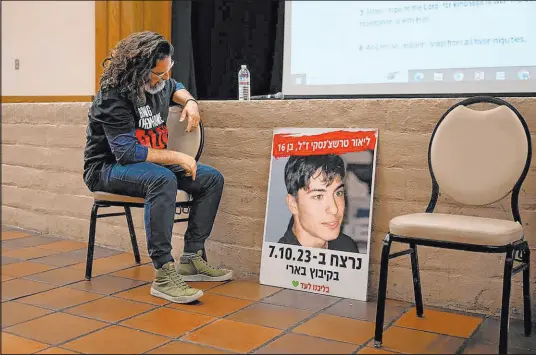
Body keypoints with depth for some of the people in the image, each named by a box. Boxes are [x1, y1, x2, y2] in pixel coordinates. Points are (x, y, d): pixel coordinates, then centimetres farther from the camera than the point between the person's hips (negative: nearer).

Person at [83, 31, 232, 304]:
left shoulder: (158, 83, 1)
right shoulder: (113, 96, -23)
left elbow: (175, 87, 27)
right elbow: (127, 152, -29)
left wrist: (189, 102, 4)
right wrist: (177, 157, -26)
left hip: (152, 164, 8)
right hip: (109, 169, -8)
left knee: (212, 179, -5)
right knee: (163, 179, -40)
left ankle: (192, 259, -2)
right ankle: (164, 274, -37)